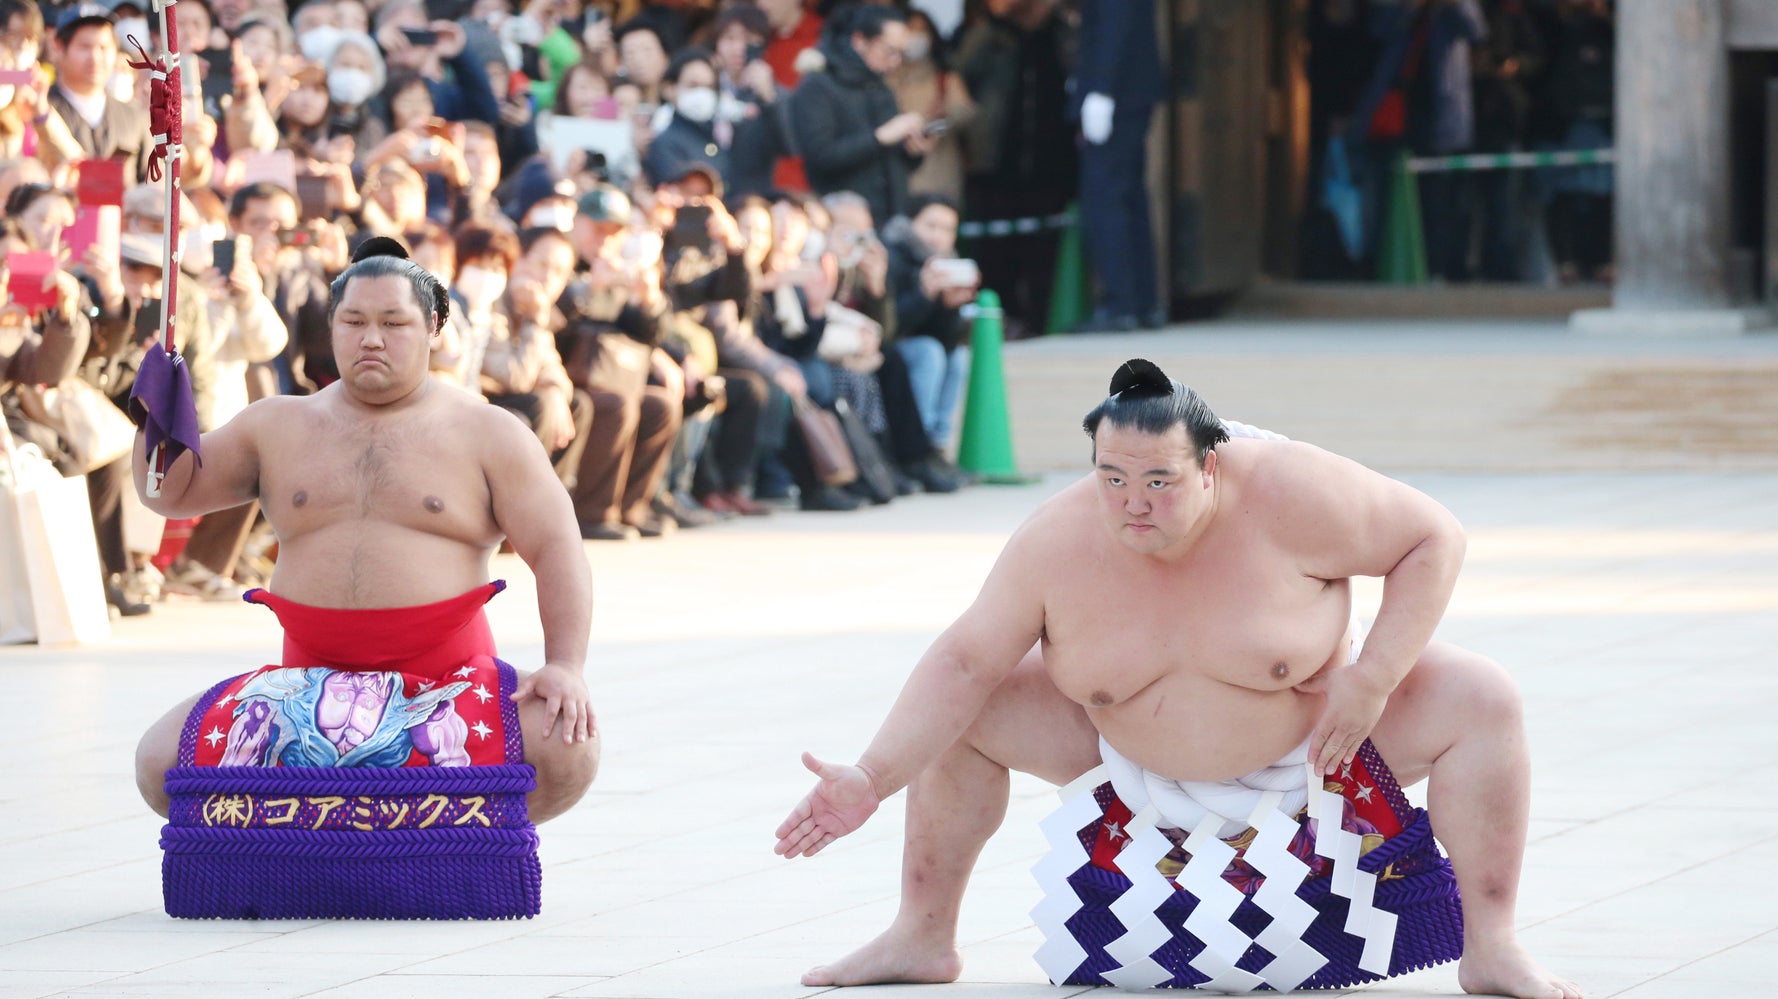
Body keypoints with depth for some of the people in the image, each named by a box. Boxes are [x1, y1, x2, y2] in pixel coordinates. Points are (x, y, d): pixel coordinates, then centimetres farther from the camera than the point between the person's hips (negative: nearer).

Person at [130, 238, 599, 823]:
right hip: (311, 681, 2)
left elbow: (556, 551, -1)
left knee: (565, 757, -29)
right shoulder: (279, 428, 13)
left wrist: (565, 667, -17)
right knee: (162, 763, -17)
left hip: (450, 681, -2)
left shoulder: (488, 435, 5)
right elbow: (172, 494, 17)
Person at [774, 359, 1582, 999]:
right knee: (957, 719, -9)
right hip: (1132, 756, 2)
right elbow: (965, 662, -16)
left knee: (1482, 702, -24)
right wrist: (871, 780, -27)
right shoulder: (1058, 542, -23)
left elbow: (1435, 539, -21)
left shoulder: (1287, 498, -31)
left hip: (1312, 737, -2)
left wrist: (1371, 681, -29)